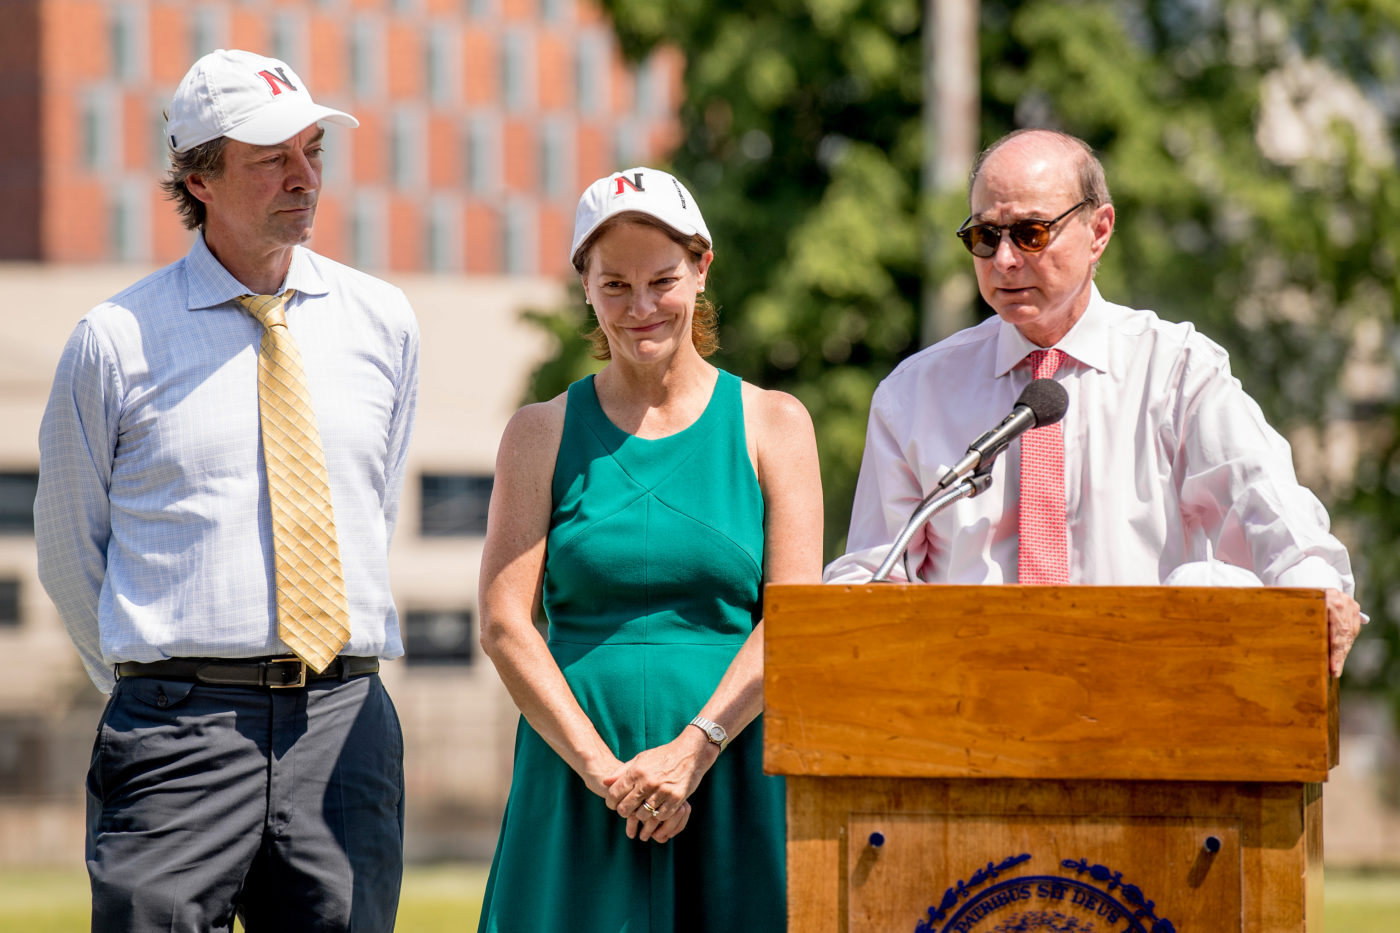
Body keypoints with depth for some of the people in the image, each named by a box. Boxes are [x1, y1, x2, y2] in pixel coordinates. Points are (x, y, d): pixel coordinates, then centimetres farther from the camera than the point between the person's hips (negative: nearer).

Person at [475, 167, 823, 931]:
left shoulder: (771, 424, 8)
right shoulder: (544, 433, 9)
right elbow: (503, 624, 1)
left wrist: (693, 749, -13)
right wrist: (599, 766, -11)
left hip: (733, 778, 0)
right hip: (575, 770, 0)